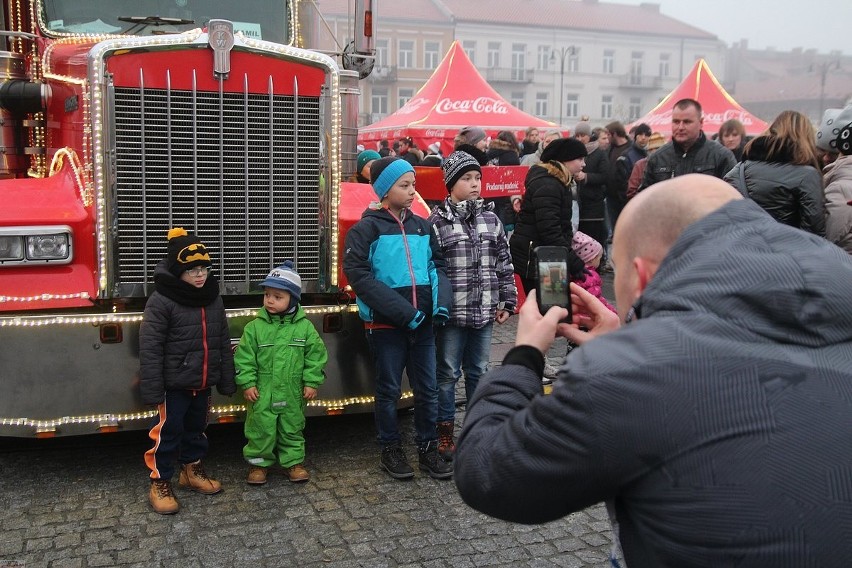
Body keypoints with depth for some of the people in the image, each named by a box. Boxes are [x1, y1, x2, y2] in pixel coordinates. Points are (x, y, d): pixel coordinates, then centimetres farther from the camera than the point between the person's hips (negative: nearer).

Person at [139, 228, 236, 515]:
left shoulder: (213, 298, 4)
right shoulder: (161, 301, -16)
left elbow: (224, 343, 10)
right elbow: (150, 349, -16)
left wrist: (227, 381, 11)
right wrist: (152, 390, -18)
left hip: (203, 383, 6)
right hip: (174, 383, -6)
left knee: (196, 428, 20)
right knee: (168, 432, 2)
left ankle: (192, 470, 38)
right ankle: (160, 483, 15)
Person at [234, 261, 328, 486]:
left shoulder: (305, 327, -4)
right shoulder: (255, 327, -6)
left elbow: (315, 356, 1)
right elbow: (244, 358, -3)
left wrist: (312, 382, -2)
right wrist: (247, 383, -8)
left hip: (292, 394, 1)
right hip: (262, 393, -1)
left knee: (292, 429, 14)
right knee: (260, 429, 6)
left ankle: (293, 461, 28)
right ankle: (258, 462, 22)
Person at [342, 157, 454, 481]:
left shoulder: (422, 226, 9)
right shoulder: (366, 229, -6)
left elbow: (437, 265, 13)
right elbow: (358, 275, -14)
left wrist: (442, 302, -7)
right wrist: (403, 312, -20)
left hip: (423, 323, 4)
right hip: (386, 324, -4)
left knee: (427, 389, 9)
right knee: (389, 390, 8)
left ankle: (428, 449, 23)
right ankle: (391, 450, 23)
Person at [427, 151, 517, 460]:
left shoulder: (491, 219, 8)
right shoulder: (437, 221, -6)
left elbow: (504, 263, 12)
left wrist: (507, 301, 8)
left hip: (484, 312, 4)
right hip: (451, 312, -4)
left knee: (479, 371, 16)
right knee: (448, 373, 5)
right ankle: (445, 432, 18)